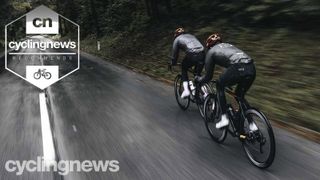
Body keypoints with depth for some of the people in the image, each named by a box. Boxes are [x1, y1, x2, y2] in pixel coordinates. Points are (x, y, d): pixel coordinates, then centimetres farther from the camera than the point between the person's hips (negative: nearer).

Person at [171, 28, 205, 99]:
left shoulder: (177, 39, 20)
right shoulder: (191, 35, 35)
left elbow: (175, 54, 22)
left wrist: (172, 64, 38)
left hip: (192, 55, -4)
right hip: (202, 54, 5)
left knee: (184, 69, 22)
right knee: (198, 74, 22)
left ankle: (186, 90, 8)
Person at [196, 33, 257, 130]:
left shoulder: (211, 51, 20)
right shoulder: (229, 45, 37)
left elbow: (208, 76, 20)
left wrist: (198, 80, 41)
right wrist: (229, 81, 59)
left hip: (238, 69, -6)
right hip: (252, 69, 6)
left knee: (219, 85, 23)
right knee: (240, 96, 27)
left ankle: (224, 117, 16)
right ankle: (251, 124, 23)